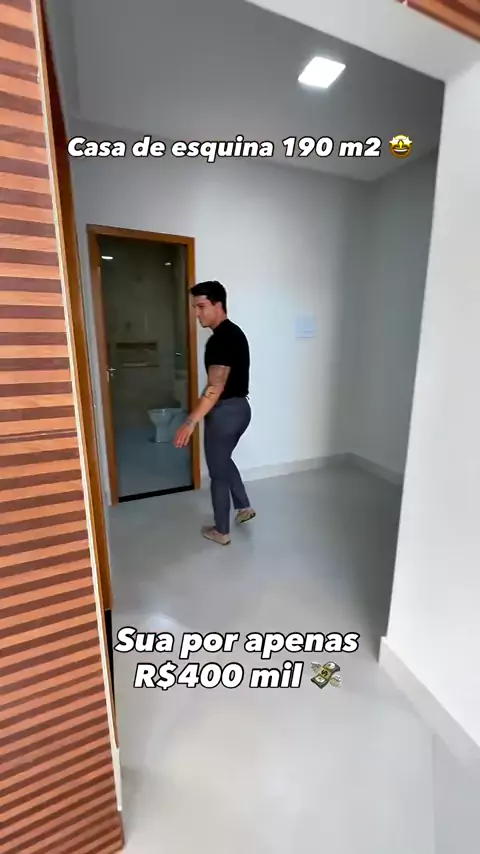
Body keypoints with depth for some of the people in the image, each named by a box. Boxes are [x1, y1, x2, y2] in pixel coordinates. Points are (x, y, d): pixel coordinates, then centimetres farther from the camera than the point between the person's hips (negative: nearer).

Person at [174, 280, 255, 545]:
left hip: (225, 412, -10)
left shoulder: (220, 339, -20)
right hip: (240, 407, 10)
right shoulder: (234, 332, 11)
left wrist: (191, 422, -33)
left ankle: (221, 531, 20)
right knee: (224, 460, 26)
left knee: (218, 472, 5)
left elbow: (215, 387, -30)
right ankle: (244, 507, 37)